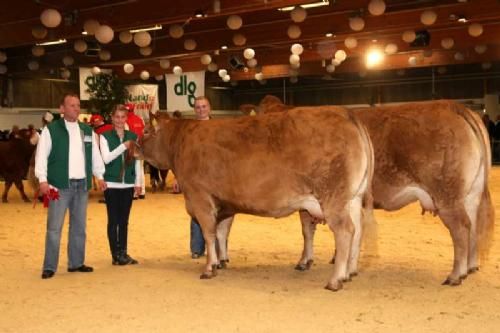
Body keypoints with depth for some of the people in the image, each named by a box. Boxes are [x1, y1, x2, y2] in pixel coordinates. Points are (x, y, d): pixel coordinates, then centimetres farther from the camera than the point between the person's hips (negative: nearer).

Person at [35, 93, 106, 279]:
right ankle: (49, 267, 3)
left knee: (79, 227, 11)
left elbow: (95, 155, 17)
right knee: (54, 227, -4)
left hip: (82, 185, 5)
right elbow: (42, 155, -7)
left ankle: (76, 263, 21)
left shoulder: (87, 131, 13)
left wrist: (99, 176, 12)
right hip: (60, 185, -5)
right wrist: (43, 179, -15)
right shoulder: (51, 129, -2)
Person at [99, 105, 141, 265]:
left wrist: (138, 182, 6)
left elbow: (137, 161, 9)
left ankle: (123, 253, 17)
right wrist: (123, 146, -18)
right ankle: (115, 255, 8)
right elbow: (106, 158, -13)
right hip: (111, 184, -3)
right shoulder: (105, 136, -1)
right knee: (113, 220, 2)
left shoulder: (133, 136, 7)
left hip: (128, 184, 3)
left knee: (124, 221, 9)